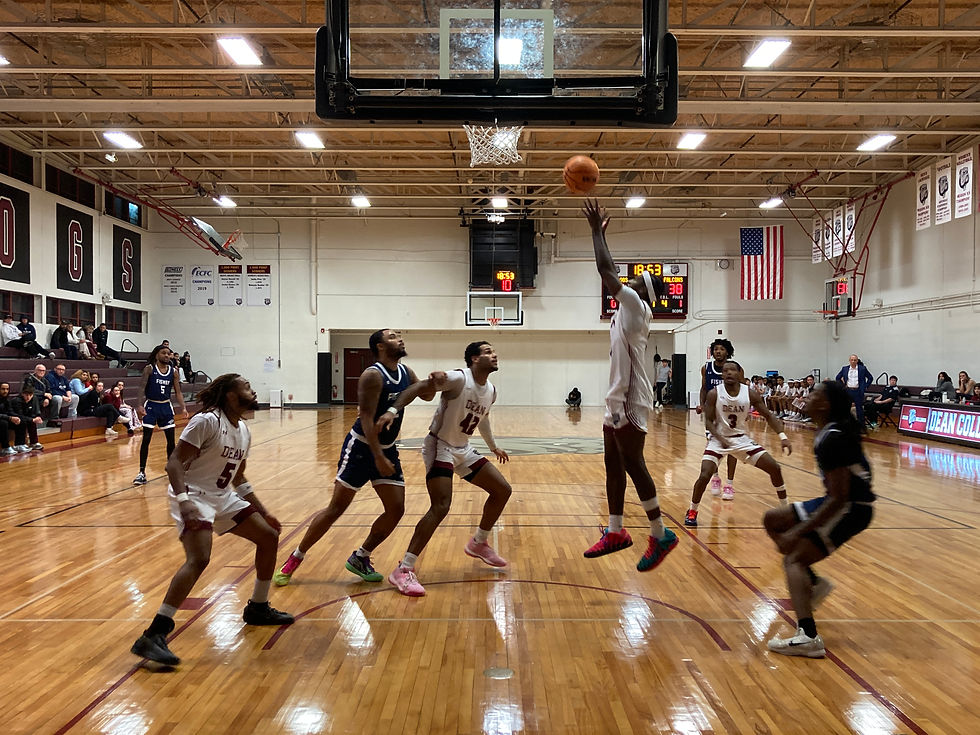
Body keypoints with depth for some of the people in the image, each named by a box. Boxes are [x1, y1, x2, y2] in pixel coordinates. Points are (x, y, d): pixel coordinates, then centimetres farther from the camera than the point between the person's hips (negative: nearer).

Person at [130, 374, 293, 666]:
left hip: (222, 496, 9)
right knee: (199, 558, -29)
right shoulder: (207, 421, -17)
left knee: (269, 536, 9)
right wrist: (183, 501, -34)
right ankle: (153, 636, -22)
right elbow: (174, 462, -21)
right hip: (193, 496, -9)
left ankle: (258, 608, 25)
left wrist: (263, 512, 19)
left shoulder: (243, 431, 9)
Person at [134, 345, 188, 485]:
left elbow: (178, 392, 4)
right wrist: (139, 405, -26)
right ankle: (142, 473, 2)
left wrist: (183, 408, -9)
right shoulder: (149, 369, -7)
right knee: (146, 439, -5)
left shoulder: (173, 371, 3)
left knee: (171, 439, 7)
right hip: (151, 406, -4)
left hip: (166, 407, 4)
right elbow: (142, 388, -12)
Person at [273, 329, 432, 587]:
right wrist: (378, 458, -27)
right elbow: (366, 418, -22)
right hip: (361, 447, -7)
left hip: (387, 448, 7)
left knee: (396, 509, 0)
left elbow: (426, 395, 18)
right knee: (336, 508, -4)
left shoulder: (405, 372, 5)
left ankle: (360, 558, 17)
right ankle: (295, 559, 12)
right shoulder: (373, 375, -18)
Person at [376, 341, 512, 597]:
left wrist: (493, 446, 37)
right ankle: (403, 570, -14)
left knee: (502, 490, 10)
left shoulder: (491, 391, 5)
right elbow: (418, 388, -28)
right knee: (441, 506, -22)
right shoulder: (458, 379, -20)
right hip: (439, 447, -9)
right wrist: (393, 410, -42)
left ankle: (478, 544, 30)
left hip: (463, 450, 9)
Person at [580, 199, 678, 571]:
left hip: (630, 402, -10)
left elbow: (605, 271, -17)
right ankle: (616, 532, 18)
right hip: (617, 400, 10)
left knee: (633, 465, -7)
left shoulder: (637, 306, -10)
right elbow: (609, 273, 23)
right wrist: (600, 232, 24)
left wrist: (596, 229, -8)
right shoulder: (628, 310, 14)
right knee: (613, 466, 11)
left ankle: (660, 535, 2)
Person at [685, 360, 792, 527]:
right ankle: (692, 512, 1)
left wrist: (782, 436, -15)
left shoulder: (751, 393, -9)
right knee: (704, 475, -22)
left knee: (775, 468, -1)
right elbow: (708, 421, -12)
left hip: (742, 439, 3)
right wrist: (720, 438, -29)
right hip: (719, 439, -3)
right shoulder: (714, 394, -15)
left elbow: (768, 416, -3)